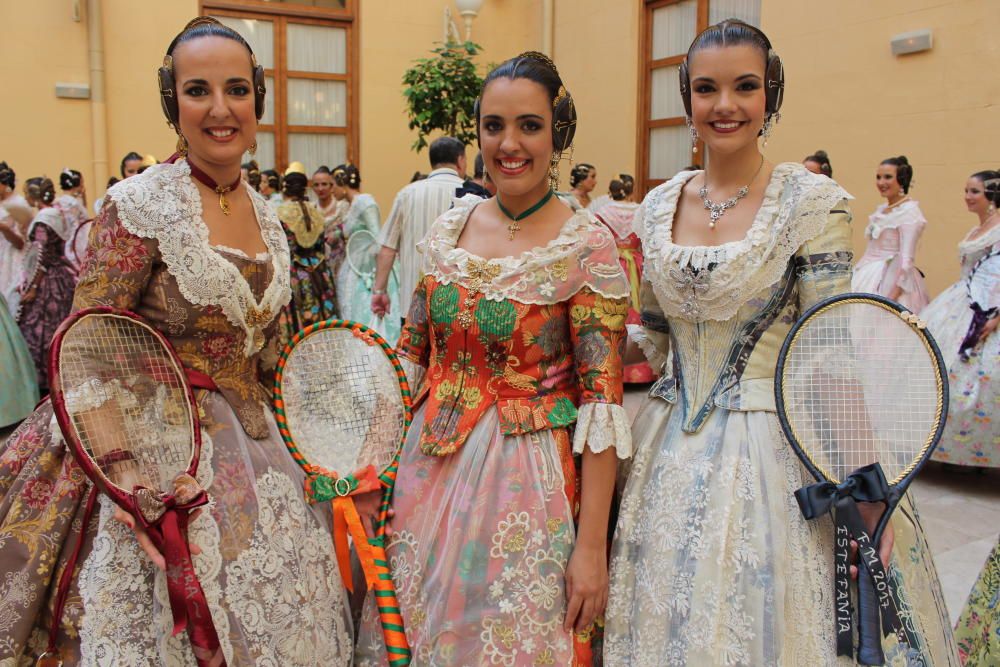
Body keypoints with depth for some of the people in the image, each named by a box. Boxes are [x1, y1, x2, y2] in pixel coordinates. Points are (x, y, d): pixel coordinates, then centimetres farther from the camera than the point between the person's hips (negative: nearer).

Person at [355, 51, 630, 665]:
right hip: (428, 470, 5)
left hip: (526, 479, -5)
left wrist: (592, 546, -16)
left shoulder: (587, 247, -13)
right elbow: (412, 355, 9)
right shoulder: (451, 229, 2)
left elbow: (602, 402, -14)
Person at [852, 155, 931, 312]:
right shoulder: (881, 209, 15)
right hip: (872, 279, 8)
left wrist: (892, 296, -22)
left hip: (893, 280, -8)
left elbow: (906, 260, -17)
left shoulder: (909, 211, -10)